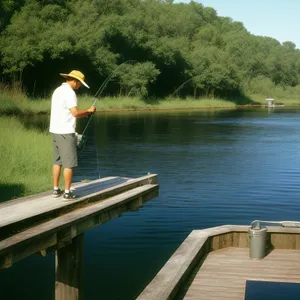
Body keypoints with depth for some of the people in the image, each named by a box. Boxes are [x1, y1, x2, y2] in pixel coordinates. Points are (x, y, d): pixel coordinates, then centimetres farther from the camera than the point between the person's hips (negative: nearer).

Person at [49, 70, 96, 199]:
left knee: (57, 161, 14)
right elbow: (75, 112, -21)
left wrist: (84, 113, 14)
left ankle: (56, 189, 17)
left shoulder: (58, 90, 15)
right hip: (65, 132, -9)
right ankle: (67, 192, -1)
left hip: (55, 131, 9)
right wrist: (88, 111, -5)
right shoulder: (69, 92, -14)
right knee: (69, 163, -4)